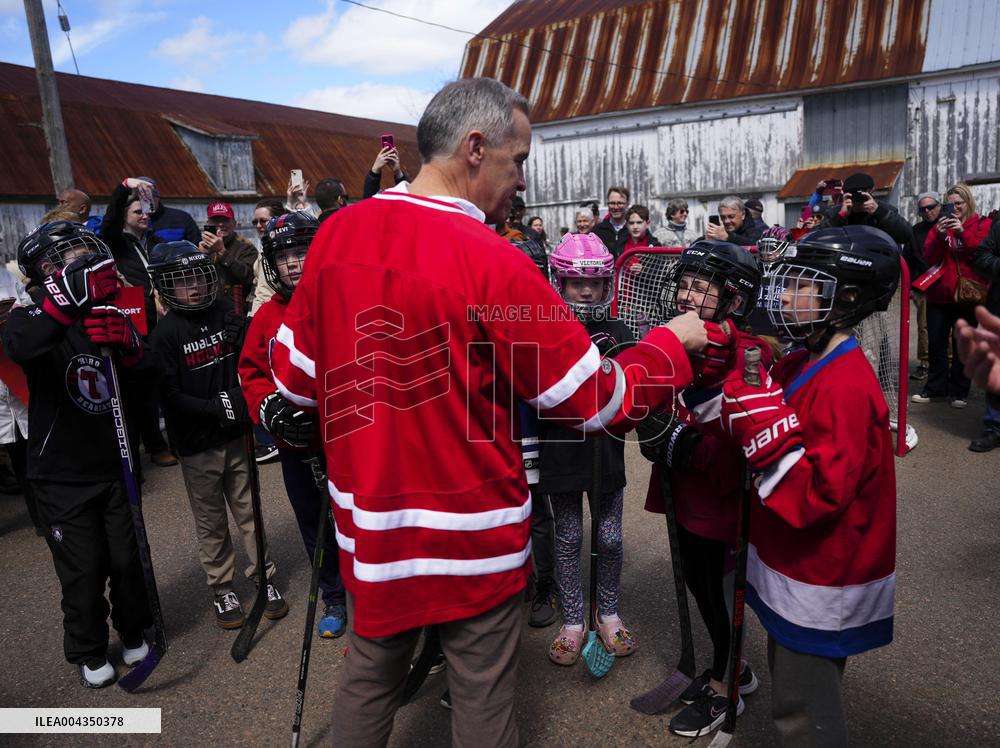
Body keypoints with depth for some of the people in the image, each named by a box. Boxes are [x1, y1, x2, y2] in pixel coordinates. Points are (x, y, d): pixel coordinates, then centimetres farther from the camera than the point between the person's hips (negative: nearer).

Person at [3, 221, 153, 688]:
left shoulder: (111, 318, 1)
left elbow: (145, 383, -4)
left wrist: (129, 346, -25)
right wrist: (71, 292, -48)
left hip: (115, 468, 3)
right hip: (62, 475, -3)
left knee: (128, 558, 12)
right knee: (83, 571, 6)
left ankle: (134, 630, 37)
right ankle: (88, 652, 30)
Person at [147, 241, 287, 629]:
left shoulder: (227, 313, -2)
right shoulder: (164, 334, -8)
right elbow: (170, 396, -11)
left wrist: (245, 398, -10)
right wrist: (218, 407, -19)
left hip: (237, 435, 2)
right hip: (197, 444, -2)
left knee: (249, 511, 12)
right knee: (211, 521, 11)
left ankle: (264, 578, 26)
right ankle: (222, 589, 27)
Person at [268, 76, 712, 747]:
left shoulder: (335, 235, -4)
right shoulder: (493, 265, -21)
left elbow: (295, 377, 5)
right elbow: (601, 404, -14)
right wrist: (675, 341, 3)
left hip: (368, 526, 6)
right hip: (472, 541, -5)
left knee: (368, 679, 25)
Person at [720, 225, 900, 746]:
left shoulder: (846, 387, -26)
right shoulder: (798, 366, 1)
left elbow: (817, 494, -30)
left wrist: (765, 426, -33)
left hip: (820, 580, -8)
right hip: (795, 561, 9)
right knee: (793, 684, 26)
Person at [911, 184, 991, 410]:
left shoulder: (982, 225, 4)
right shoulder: (940, 225, 10)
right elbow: (929, 257, 0)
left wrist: (962, 232, -18)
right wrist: (940, 236, -15)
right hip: (939, 294, 3)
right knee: (936, 344, 6)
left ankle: (959, 392, 14)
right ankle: (935, 388, 17)